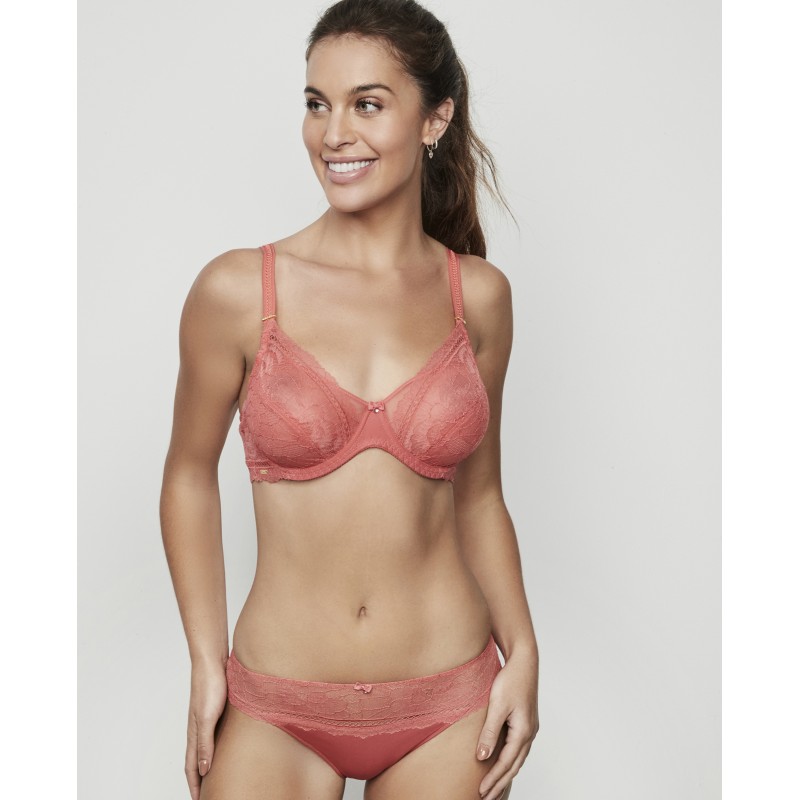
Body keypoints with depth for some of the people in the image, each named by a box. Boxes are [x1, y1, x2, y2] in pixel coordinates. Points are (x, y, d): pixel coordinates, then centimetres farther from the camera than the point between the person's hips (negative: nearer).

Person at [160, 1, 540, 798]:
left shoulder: (478, 295, -2)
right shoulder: (237, 290, -9)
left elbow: (478, 494, 6)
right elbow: (189, 475, 2)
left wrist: (522, 651, -3)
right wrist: (206, 662, 0)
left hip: (449, 706, 2)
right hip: (277, 709, -1)